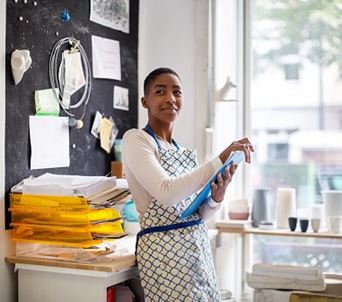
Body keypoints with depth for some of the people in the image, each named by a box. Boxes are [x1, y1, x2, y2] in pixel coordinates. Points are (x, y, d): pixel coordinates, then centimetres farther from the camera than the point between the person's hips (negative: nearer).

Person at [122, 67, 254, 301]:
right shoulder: (136, 139, -7)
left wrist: (217, 196, -7)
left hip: (199, 246, 7)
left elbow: (197, 213, 13)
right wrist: (220, 160, -22)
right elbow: (167, 193, -23)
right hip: (164, 249, -7)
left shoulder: (182, 150, 14)